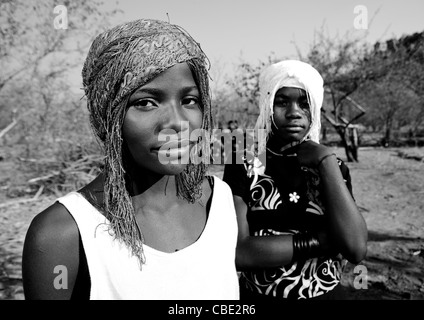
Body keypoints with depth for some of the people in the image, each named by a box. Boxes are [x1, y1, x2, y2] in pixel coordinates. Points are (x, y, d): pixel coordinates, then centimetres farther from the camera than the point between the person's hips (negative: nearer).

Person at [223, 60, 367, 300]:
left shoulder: (332, 166, -3)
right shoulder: (243, 165, -10)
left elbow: (357, 249, -17)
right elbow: (237, 252, -21)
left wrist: (326, 161, -18)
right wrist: (318, 240, -20)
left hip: (325, 294, 2)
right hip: (256, 294, -2)